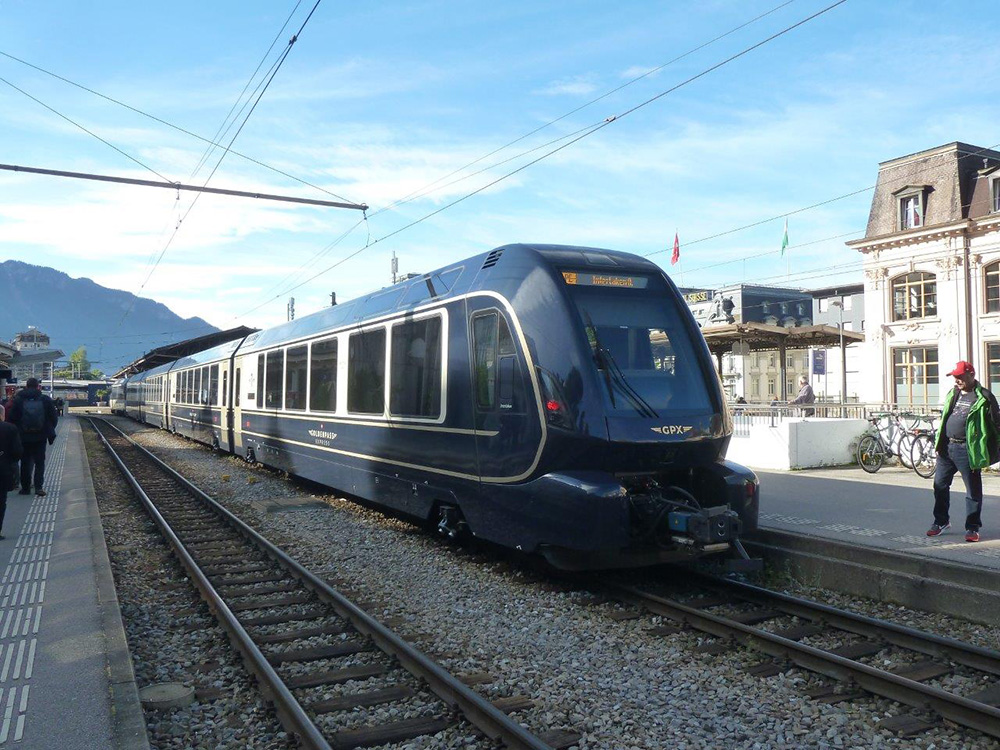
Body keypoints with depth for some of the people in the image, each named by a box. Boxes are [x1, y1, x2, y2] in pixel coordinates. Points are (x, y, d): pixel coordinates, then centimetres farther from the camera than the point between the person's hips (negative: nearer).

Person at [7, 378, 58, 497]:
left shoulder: (18, 400, -4)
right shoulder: (46, 400, -4)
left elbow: (12, 419, -3)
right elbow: (54, 419, -1)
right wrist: (49, 431, 13)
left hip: (24, 437, 0)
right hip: (40, 437, 0)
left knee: (25, 462, 12)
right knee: (40, 462, 6)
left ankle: (25, 487, 14)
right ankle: (38, 487, -4)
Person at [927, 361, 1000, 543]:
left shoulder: (984, 398, -6)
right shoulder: (952, 394, 13)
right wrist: (940, 443, 19)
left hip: (967, 450, -6)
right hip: (947, 447, 6)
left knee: (973, 490, 3)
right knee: (940, 485, 11)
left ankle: (972, 528, 13)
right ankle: (941, 521, 26)